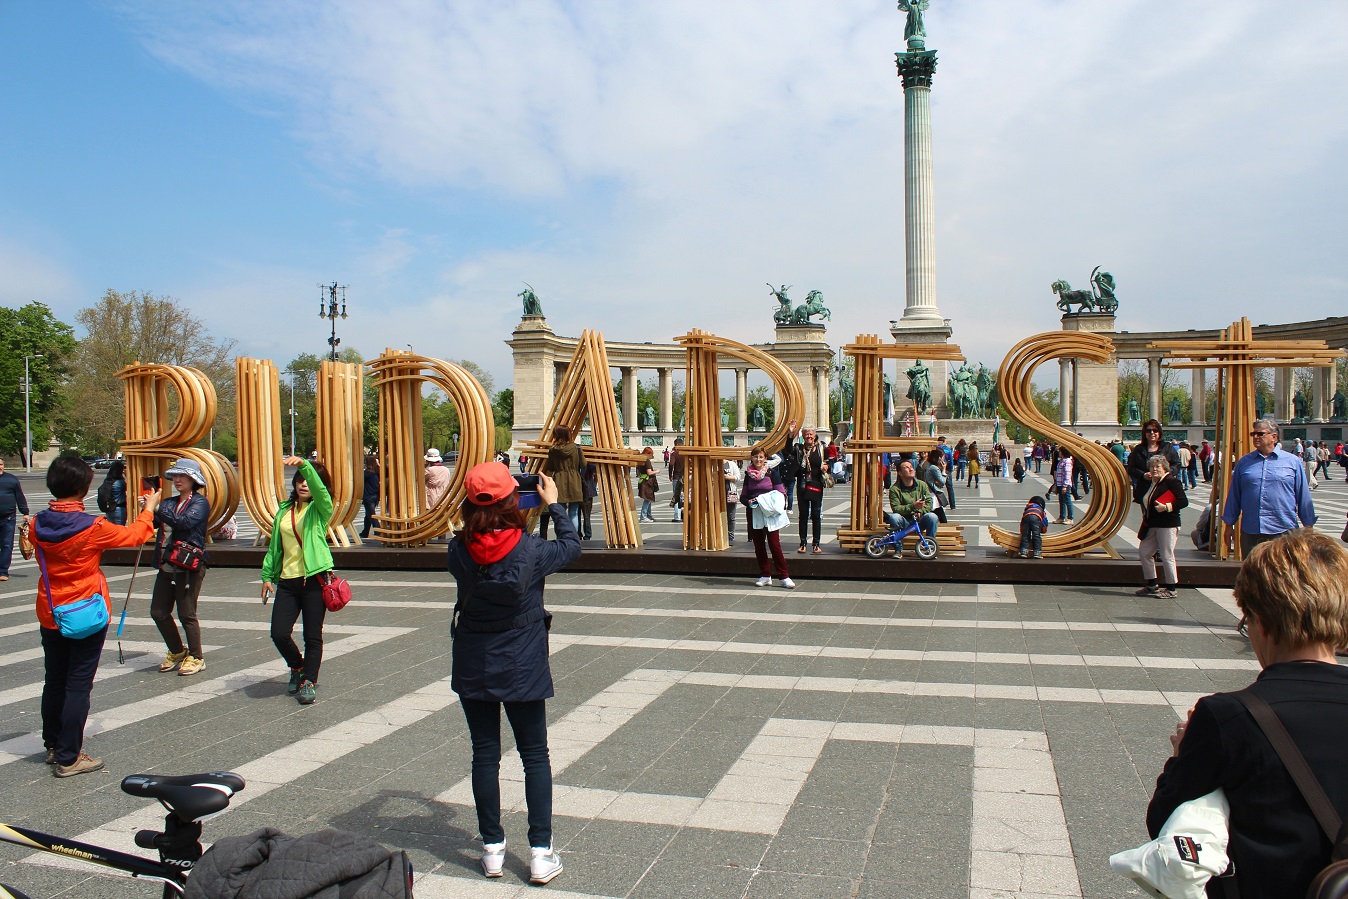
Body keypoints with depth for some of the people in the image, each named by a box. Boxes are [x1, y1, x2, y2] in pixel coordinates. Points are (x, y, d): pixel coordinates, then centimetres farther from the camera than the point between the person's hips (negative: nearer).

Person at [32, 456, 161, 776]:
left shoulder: (37, 524, -5)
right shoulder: (92, 527, -20)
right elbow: (134, 535, -4)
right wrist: (148, 508, 14)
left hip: (50, 614, 6)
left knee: (54, 681, 18)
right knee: (78, 685, 1)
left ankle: (53, 746, 31)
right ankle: (68, 758, 5)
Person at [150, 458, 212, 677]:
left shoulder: (200, 502, -5)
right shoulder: (171, 503, 14)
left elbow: (185, 522, -22)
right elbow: (155, 523, 2)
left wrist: (158, 508, -23)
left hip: (189, 566, -7)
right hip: (166, 566, 7)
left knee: (186, 614, -2)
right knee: (158, 612, 9)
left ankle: (196, 658, 13)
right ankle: (176, 652, 28)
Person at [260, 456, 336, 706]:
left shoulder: (320, 509, 1)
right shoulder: (284, 510, 14)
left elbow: (318, 489, -22)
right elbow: (275, 545, 18)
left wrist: (304, 464, -35)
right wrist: (267, 576, 14)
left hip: (314, 579, -4)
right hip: (287, 581, 4)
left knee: (313, 636, 1)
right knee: (279, 633, -4)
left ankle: (309, 681, 17)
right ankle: (297, 668, 24)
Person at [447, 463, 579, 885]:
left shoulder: (459, 552, -12)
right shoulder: (530, 551, -18)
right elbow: (572, 547, 1)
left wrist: (481, 515, 10)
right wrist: (554, 504, 11)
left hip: (473, 670, 2)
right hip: (522, 671, -2)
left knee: (484, 755, 13)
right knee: (535, 757, 10)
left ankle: (492, 849, 22)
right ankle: (540, 853, 11)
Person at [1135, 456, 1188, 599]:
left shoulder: (1172, 481, -10)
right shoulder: (1151, 483, 15)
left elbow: (1184, 501, -16)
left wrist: (1166, 507, -23)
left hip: (1167, 525, -9)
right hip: (1151, 525, 9)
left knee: (1167, 556, -4)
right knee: (1144, 552, 10)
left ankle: (1171, 589, 7)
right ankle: (1151, 585, 21)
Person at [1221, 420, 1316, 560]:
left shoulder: (1293, 462, 6)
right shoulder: (1244, 462, 9)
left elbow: (1303, 496, 7)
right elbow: (1234, 496, 12)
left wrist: (1308, 526, 7)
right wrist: (1229, 524, 12)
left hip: (1284, 532, -2)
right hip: (1250, 532, 2)